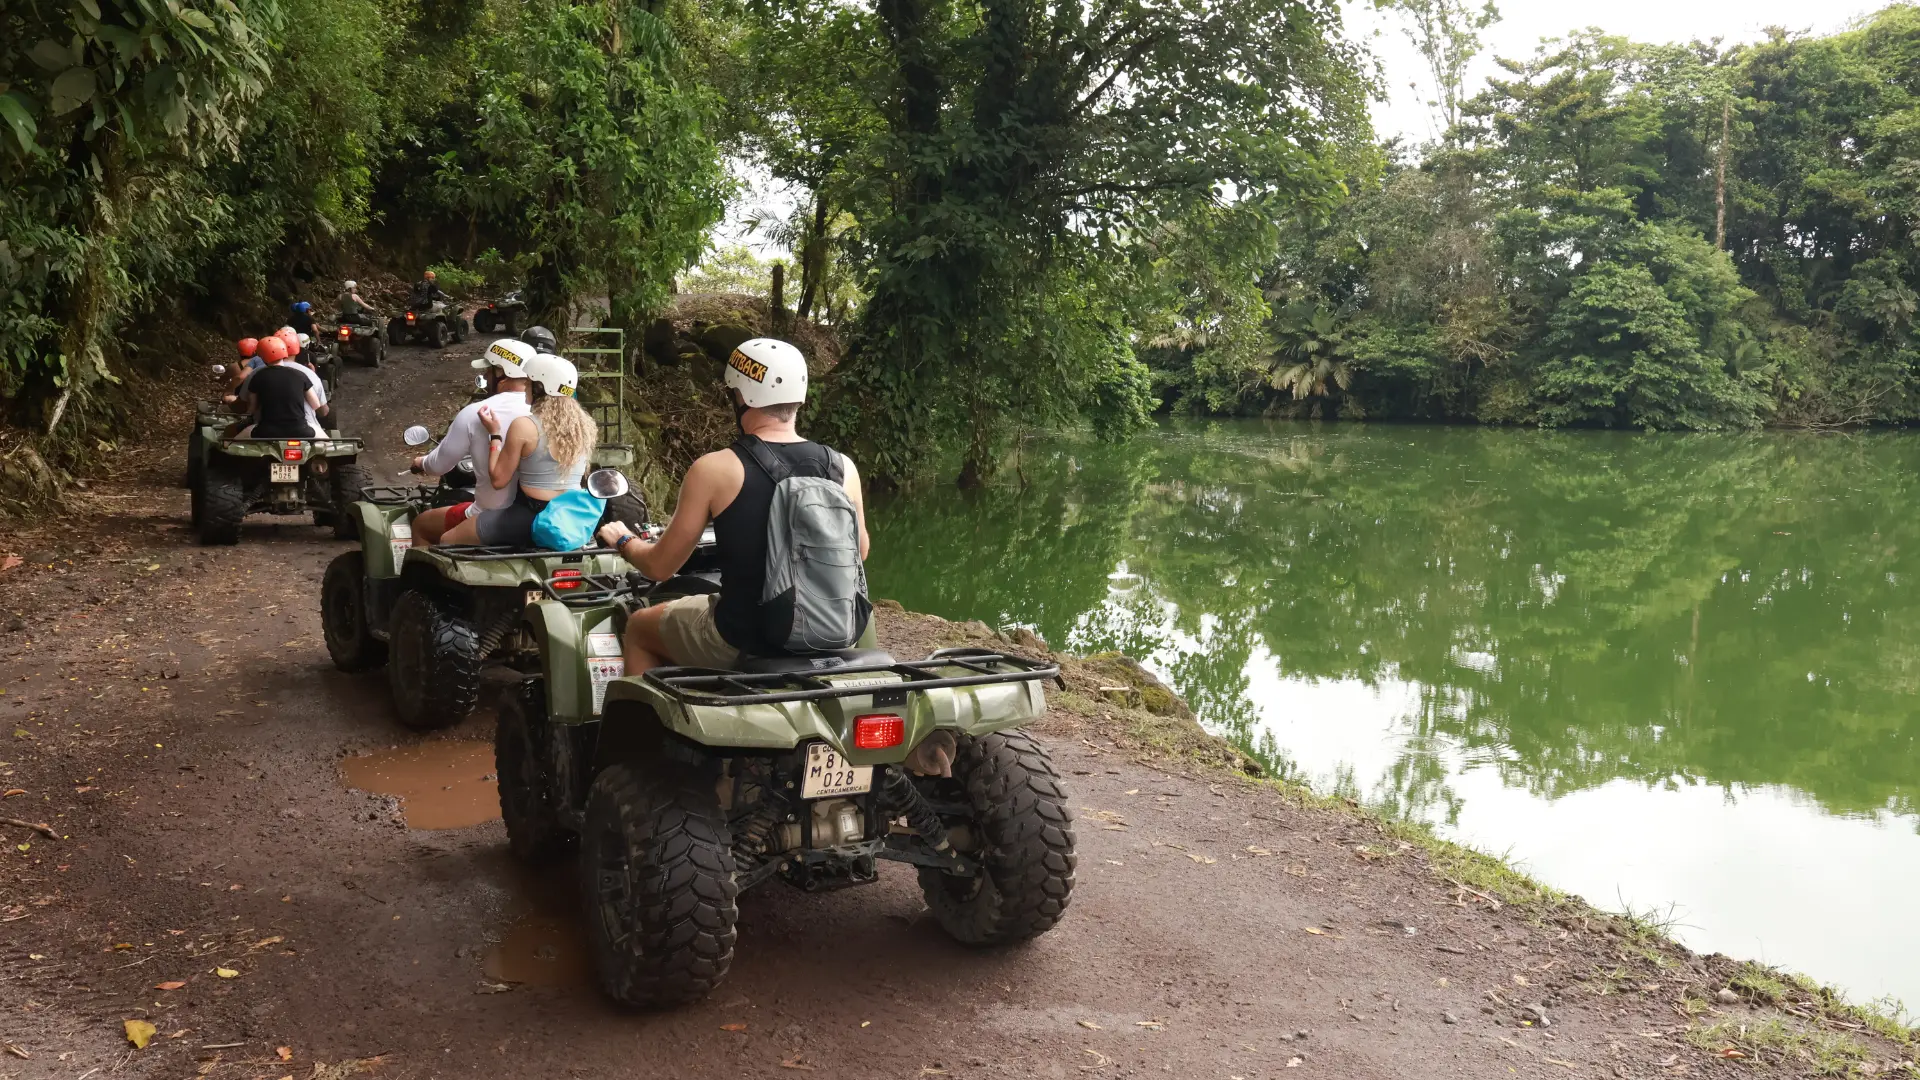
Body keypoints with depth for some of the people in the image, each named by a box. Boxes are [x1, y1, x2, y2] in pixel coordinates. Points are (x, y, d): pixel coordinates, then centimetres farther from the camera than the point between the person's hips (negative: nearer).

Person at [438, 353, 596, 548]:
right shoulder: (584, 425, 2)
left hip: (532, 518, -7)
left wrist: (495, 434, 1)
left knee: (448, 540, 8)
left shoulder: (523, 426, -14)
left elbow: (498, 479, -7)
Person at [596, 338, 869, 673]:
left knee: (638, 627, 26)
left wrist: (624, 540, 17)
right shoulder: (842, 467, -6)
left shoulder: (714, 470, -15)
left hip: (743, 641, -4)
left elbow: (660, 567, -5)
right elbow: (858, 554, 10)